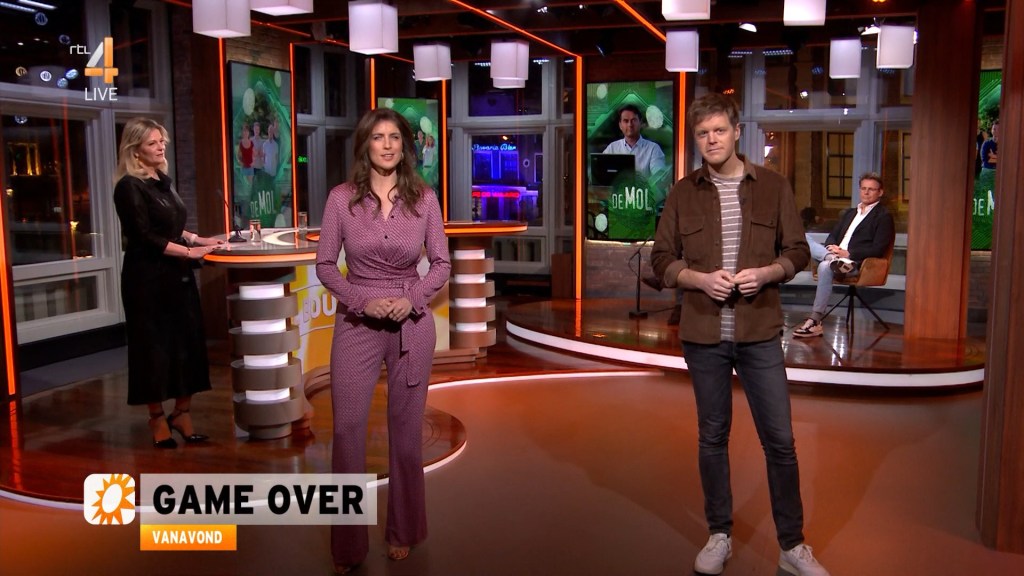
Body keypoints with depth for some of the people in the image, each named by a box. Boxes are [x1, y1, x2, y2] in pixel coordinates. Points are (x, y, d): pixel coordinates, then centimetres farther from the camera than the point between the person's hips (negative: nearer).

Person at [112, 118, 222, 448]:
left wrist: (200, 240, 9)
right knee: (154, 346, 3)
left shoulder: (163, 181, 12)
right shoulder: (129, 187, -12)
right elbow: (146, 238, -17)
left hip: (177, 276, 7)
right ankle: (157, 418, 17)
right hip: (149, 279, -7)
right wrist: (190, 252, -17)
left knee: (187, 342, 7)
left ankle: (182, 413, 18)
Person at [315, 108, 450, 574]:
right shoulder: (341, 198, -4)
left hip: (412, 322, 1)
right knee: (347, 429, -1)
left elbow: (441, 264, 3)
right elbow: (324, 264, 0)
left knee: (406, 429, 10)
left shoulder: (424, 198, -1)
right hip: (356, 323, 0)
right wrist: (364, 301, -15)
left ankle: (402, 532, 28)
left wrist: (411, 299, -14)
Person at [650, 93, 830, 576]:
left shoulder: (773, 187, 2)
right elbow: (661, 259, 3)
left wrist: (765, 273, -15)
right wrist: (701, 278, -15)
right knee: (712, 437, 11)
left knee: (780, 440, 3)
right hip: (703, 335, 1)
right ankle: (719, 536, 26)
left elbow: (798, 253, 4)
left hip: (760, 334, 0)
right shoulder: (683, 193, 3)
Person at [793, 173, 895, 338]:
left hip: (856, 263, -7)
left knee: (825, 267, -39)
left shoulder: (884, 217, 4)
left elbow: (878, 249, -7)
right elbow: (833, 235, 24)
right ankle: (832, 259, -37)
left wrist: (848, 253, -17)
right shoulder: (849, 213, 28)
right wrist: (832, 248, -2)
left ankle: (815, 321, -37)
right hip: (834, 255, 7)